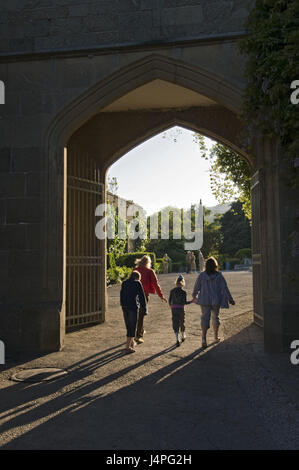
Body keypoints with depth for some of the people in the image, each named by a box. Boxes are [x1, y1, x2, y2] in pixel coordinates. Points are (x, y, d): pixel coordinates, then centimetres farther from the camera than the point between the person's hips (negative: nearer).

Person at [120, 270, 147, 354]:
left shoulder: (124, 283, 12)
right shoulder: (137, 283, -3)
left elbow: (122, 295, 14)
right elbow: (142, 296, -2)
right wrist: (144, 307, 6)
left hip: (124, 307, 6)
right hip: (133, 306, -6)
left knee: (128, 325, 17)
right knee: (132, 326, -1)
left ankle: (132, 342, 32)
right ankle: (128, 347, -5)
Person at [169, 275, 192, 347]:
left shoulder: (172, 291, -2)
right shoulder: (183, 292, -9)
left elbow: (169, 301, 2)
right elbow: (185, 302, -12)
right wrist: (192, 301, 0)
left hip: (174, 309, 1)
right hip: (181, 309, -1)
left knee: (175, 324, 2)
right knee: (182, 323, 18)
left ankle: (177, 339, -12)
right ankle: (183, 337, 36)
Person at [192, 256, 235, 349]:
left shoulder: (201, 275, -5)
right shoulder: (219, 276, -9)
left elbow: (196, 287, 4)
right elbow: (224, 288, -8)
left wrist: (194, 296, 21)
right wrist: (230, 299, 1)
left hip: (204, 301, 0)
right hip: (216, 301, 0)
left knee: (205, 318, 1)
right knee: (215, 317, 18)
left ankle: (204, 338, -16)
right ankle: (216, 337, 31)